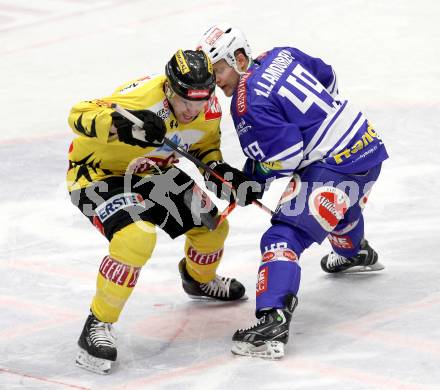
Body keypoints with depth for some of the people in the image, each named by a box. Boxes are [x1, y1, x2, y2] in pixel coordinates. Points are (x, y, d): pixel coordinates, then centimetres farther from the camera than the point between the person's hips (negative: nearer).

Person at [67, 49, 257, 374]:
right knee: (137, 237, -32)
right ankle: (98, 326, -17)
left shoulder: (209, 109, -14)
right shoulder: (142, 98, -37)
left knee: (212, 226, 11)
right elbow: (79, 116, -42)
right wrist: (120, 124, -59)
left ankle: (199, 280, 47)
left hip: (152, 172, 8)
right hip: (99, 173, -7)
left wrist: (221, 170, -13)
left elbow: (204, 146, 8)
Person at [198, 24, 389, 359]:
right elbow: (328, 77, 20)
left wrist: (254, 176, -4)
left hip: (333, 166, -10)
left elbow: (288, 152, -19)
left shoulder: (247, 103, -16)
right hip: (367, 141, 10)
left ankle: (273, 322, -30)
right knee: (338, 206, 40)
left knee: (285, 234, -16)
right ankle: (357, 255, 70)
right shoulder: (282, 55, 7)